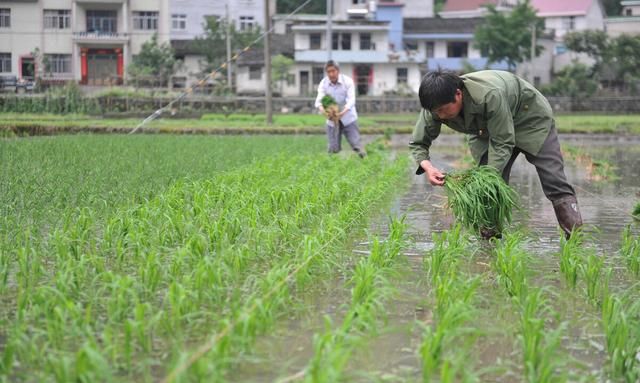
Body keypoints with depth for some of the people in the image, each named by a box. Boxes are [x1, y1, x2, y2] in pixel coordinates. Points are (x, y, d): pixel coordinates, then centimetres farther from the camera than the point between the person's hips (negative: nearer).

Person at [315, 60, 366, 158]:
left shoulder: (347, 81, -14)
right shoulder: (323, 83, -7)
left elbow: (351, 99, -23)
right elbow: (319, 100, -18)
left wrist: (343, 112, -43)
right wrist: (324, 111, -42)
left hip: (348, 118, -2)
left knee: (356, 144, -5)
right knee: (333, 149, 3)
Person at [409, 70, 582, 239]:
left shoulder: (490, 96, -44)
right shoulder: (436, 106, -26)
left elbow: (503, 143, -36)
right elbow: (417, 144, -17)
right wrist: (427, 167, -39)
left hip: (529, 115, -5)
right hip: (489, 127, 5)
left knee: (554, 181, -9)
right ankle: (491, 234, 0)